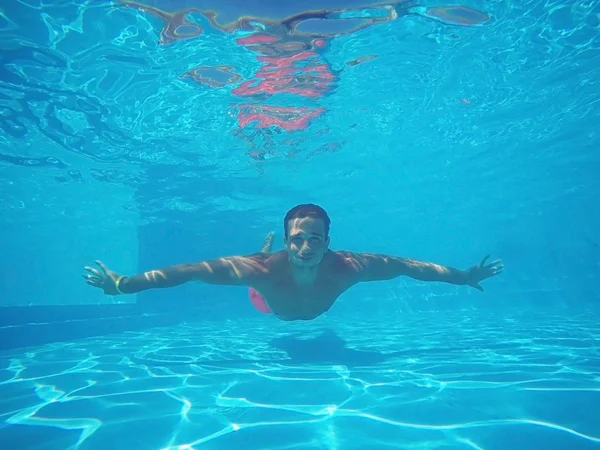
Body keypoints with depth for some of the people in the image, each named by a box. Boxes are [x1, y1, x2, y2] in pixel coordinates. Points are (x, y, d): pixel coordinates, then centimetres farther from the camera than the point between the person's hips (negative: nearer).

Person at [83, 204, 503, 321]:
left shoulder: (346, 266, -46)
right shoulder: (264, 269, -50)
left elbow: (405, 264, -34)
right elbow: (194, 270, -46)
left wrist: (463, 277, -26)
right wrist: (125, 284, -48)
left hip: (319, 312, 2)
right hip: (271, 306, -2)